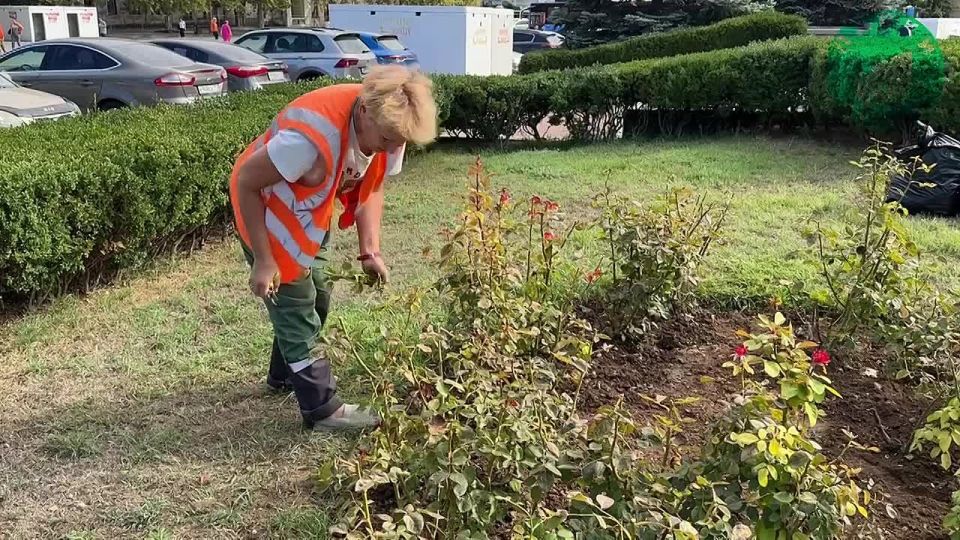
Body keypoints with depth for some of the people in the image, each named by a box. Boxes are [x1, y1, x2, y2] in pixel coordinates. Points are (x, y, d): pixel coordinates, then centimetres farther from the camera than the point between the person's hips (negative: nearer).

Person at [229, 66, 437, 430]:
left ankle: (284, 374, 39)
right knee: (296, 306, -4)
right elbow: (246, 182, -30)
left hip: (309, 213, 8)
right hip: (264, 207, -8)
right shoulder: (314, 134, -40)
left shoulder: (387, 128, -18)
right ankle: (321, 408, 7)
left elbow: (371, 187, -1)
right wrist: (263, 260, -25)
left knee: (315, 298, 16)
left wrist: (370, 251, -11)